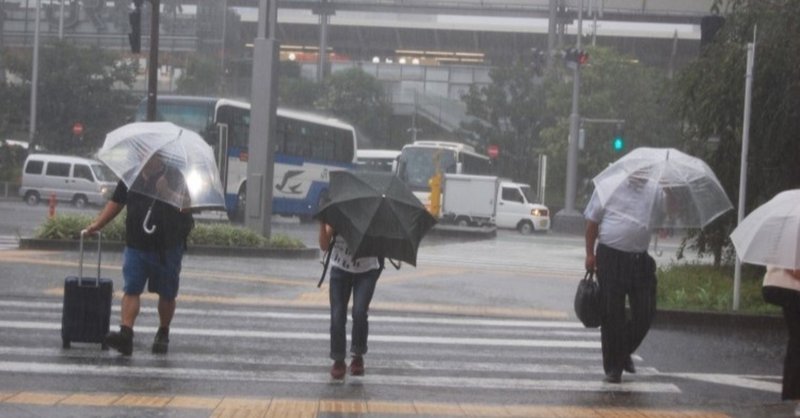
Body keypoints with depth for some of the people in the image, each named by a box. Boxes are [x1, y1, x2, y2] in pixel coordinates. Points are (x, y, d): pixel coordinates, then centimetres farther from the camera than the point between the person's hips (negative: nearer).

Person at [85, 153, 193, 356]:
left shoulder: (174, 177, -3)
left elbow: (186, 205, -14)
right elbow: (116, 203, 19)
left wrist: (166, 192, -27)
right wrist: (97, 224, 14)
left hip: (167, 248, -2)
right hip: (136, 246, 3)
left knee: (166, 294, 10)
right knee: (130, 289, -11)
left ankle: (163, 334, 28)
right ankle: (126, 333, -20)